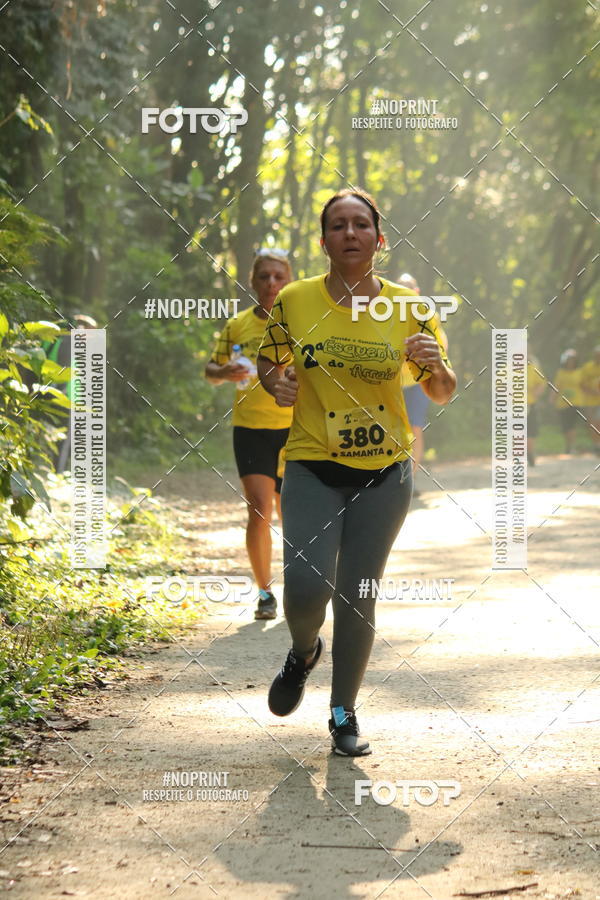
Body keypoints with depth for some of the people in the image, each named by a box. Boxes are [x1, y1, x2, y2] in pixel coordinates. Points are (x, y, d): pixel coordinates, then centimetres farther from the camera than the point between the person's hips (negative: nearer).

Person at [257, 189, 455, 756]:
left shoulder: (407, 307, -2)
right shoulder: (294, 301, -4)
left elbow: (442, 394, 6)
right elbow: (268, 361, 13)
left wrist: (435, 365, -17)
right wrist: (276, 383, -10)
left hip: (384, 474, 1)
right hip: (313, 469, -1)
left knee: (357, 595, 3)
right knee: (306, 587, -15)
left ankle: (344, 714, 21)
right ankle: (303, 653, 22)